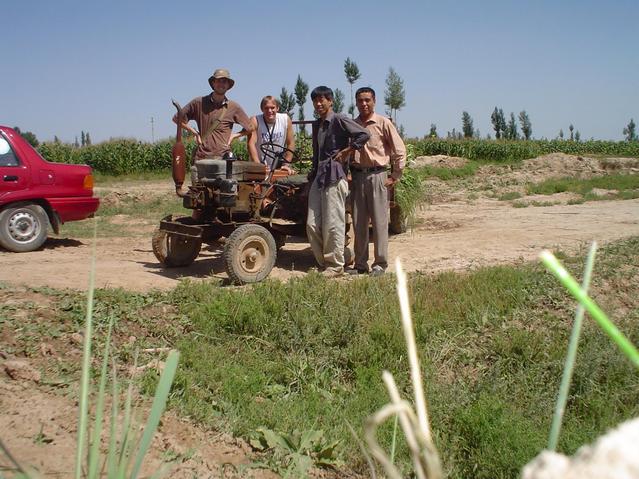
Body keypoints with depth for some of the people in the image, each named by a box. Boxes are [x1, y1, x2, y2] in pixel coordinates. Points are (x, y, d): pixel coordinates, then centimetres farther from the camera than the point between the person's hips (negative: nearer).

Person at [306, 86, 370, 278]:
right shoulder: (316, 124, 18)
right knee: (312, 224, 6)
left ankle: (336, 265, 6)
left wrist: (346, 151, -10)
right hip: (318, 176, 8)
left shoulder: (339, 120, -6)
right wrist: (312, 173, 18)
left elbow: (364, 134, -16)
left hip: (334, 176, -8)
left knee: (332, 224, -4)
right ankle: (323, 262, 17)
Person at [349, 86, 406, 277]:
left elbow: (400, 150, -1)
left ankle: (380, 263, 8)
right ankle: (360, 263, 17)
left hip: (377, 176, -4)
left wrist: (395, 176, -3)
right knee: (358, 222, 8)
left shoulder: (383, 123, -2)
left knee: (379, 221, -1)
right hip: (357, 177, 4)